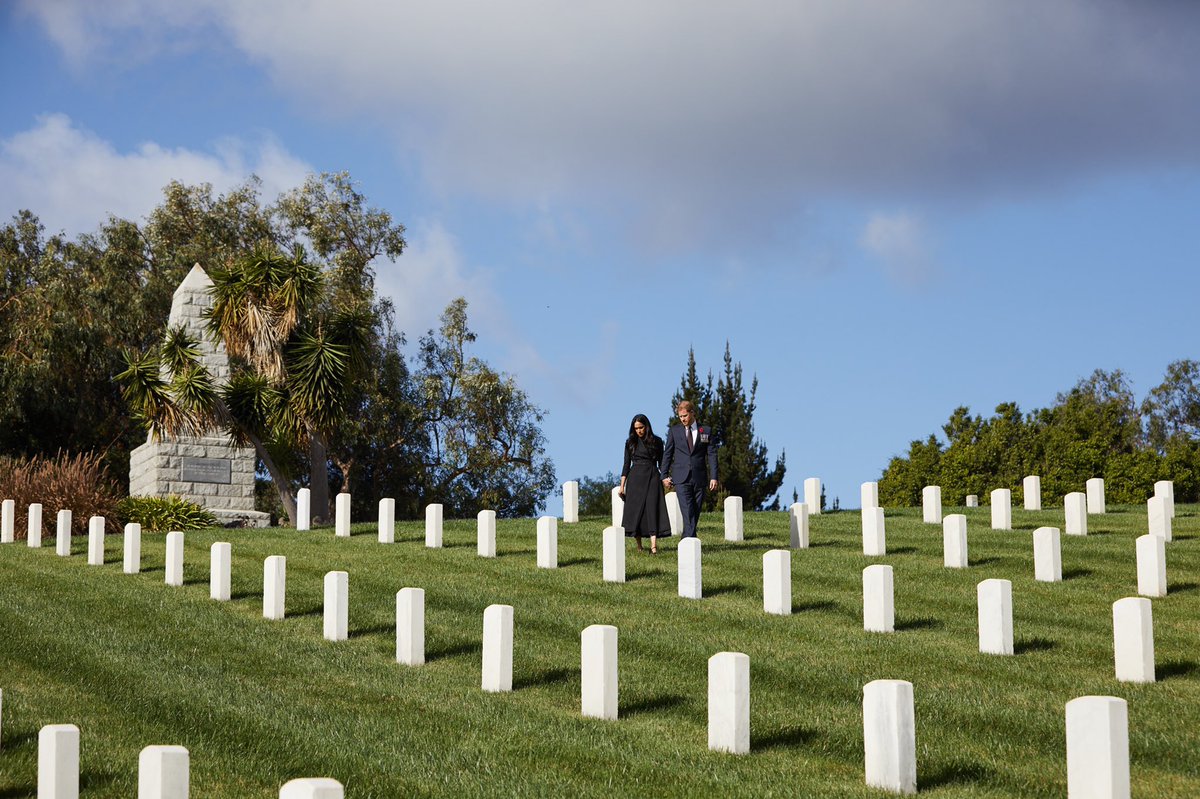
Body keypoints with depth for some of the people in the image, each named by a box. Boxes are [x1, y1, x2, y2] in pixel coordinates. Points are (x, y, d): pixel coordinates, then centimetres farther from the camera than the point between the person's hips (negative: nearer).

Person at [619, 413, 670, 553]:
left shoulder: (656, 441, 6)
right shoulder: (630, 442, 7)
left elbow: (661, 462, 10)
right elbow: (626, 464, 7)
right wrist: (622, 485, 1)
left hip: (652, 478, -1)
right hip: (635, 479, 1)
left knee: (653, 509, -12)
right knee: (635, 509, -1)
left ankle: (653, 545, -23)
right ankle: (639, 546, 8)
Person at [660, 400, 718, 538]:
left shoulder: (706, 431, 5)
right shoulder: (674, 430, 6)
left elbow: (712, 454, 4)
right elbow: (667, 453, 9)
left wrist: (713, 477, -3)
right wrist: (664, 475, 4)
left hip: (699, 478, 2)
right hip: (681, 479, -1)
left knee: (696, 512, 4)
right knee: (687, 511, -14)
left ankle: (686, 538, 17)